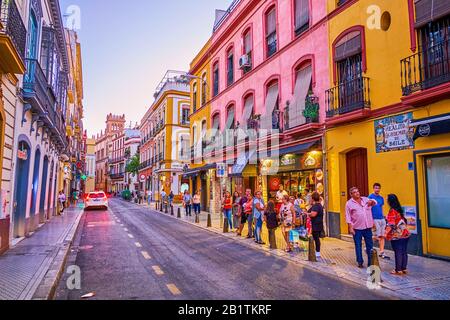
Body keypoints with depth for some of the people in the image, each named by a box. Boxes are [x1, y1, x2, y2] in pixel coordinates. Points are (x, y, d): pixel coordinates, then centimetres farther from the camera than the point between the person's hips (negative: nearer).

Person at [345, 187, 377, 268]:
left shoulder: (365, 199, 9)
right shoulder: (349, 203, -3)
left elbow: (374, 202, -3)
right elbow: (348, 217, -4)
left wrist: (371, 201, -27)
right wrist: (350, 228, -10)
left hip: (367, 227, 3)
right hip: (357, 228, -3)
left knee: (370, 245, 10)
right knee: (358, 245, 5)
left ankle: (371, 262, 20)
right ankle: (360, 262, 16)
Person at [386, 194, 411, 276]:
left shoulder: (392, 211, -16)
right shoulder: (400, 209, 9)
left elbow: (391, 225, -21)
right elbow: (405, 220, 16)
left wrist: (387, 234, -16)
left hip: (397, 236, -8)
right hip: (405, 234, 8)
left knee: (398, 253, 0)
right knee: (404, 252, 13)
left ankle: (398, 270, 8)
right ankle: (404, 269, 21)